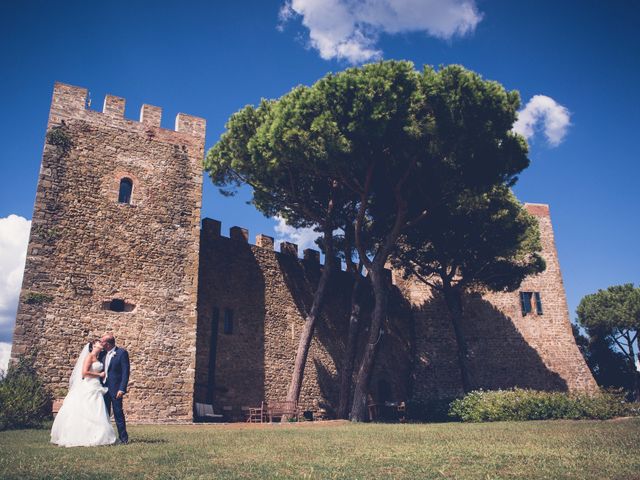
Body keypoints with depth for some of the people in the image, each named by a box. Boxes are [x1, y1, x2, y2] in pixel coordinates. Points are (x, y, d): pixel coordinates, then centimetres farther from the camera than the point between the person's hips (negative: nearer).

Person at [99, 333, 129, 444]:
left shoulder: (122, 353, -9)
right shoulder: (103, 354, 10)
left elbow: (125, 372, -12)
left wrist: (122, 389, -18)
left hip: (115, 389, -6)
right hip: (104, 388, 6)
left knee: (118, 413, -2)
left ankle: (123, 438, 7)